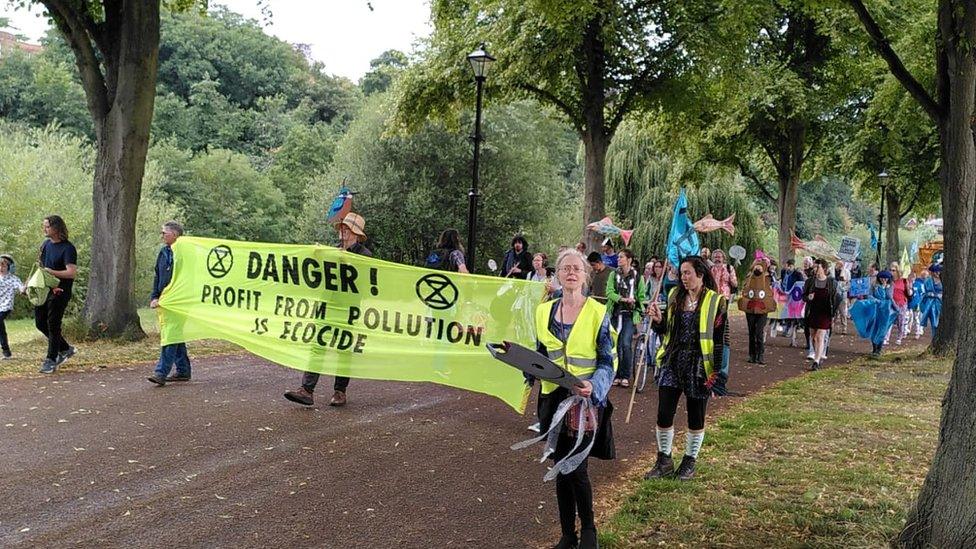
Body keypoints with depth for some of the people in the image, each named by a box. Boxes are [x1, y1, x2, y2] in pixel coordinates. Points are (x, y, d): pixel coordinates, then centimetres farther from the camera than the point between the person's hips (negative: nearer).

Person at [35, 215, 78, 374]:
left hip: (59, 291, -8)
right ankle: (65, 349, 26)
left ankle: (51, 360, 5)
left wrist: (51, 272, -22)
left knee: (53, 325, -4)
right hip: (44, 289, 8)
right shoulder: (46, 244, 9)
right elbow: (39, 264, 23)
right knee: (40, 322, 11)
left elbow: (72, 272, -23)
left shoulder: (67, 248, -15)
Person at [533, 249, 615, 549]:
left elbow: (607, 361, -6)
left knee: (576, 468, -6)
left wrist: (593, 386, -24)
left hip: (587, 399, -4)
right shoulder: (544, 311, 6)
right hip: (554, 398, 4)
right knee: (561, 469, 8)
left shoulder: (598, 312, -6)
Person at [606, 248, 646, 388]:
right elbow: (609, 292, -5)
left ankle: (626, 376, -2)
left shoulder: (637, 277, 4)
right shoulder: (614, 275, 7)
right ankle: (616, 375, 12)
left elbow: (642, 297, 6)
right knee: (615, 345, 3)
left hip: (629, 314, -2)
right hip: (615, 313, 2)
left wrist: (640, 314, -5)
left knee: (626, 344, -12)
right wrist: (622, 299, -21)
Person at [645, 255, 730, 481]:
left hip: (699, 364, -4)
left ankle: (690, 461, 26)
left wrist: (717, 374, -11)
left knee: (696, 417, 9)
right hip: (672, 361, 4)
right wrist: (658, 320, -7)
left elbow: (721, 340, -7)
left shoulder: (716, 302, -7)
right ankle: (664, 461, 17)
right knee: (664, 414, 1)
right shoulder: (674, 296, 6)